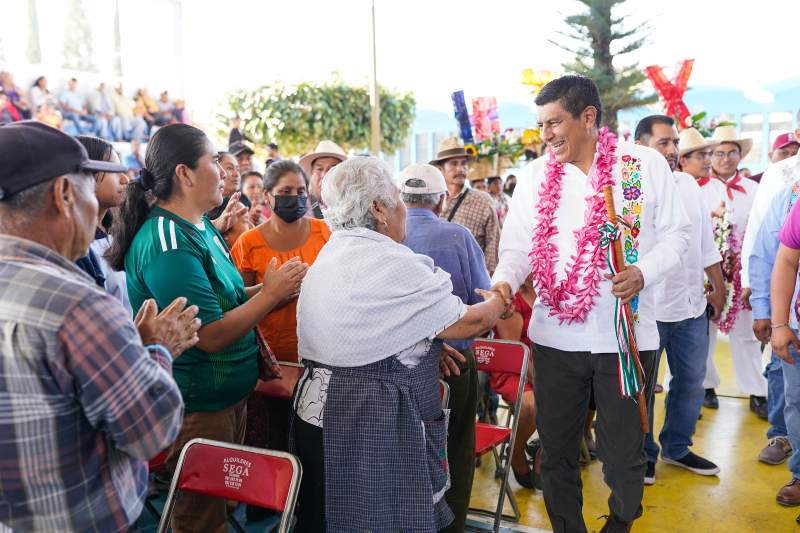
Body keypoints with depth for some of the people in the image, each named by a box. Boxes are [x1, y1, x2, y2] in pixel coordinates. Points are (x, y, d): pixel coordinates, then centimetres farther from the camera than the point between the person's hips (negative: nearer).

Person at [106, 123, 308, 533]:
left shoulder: (201, 226, 6)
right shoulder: (169, 243, -24)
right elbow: (210, 336, -25)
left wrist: (268, 290, -1)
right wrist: (271, 294, -17)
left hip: (227, 397, 9)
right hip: (196, 409, -9)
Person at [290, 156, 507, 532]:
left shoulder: (326, 257, 10)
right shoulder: (393, 264, -19)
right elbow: (467, 323, -13)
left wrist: (427, 346, 13)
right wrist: (497, 303, 7)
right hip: (374, 422, -9)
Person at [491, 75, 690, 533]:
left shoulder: (646, 164, -1)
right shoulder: (535, 175, 6)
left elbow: (676, 233, 3)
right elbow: (518, 242, 4)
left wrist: (643, 272, -16)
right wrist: (505, 281, -16)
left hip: (628, 335, -2)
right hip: (556, 336, 2)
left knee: (623, 453, 11)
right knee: (557, 452, 12)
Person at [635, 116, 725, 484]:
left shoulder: (689, 185, 10)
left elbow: (706, 243, 16)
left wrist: (718, 288, 15)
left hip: (692, 305, 6)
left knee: (691, 382, 17)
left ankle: (677, 447, 36)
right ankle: (643, 454, 26)